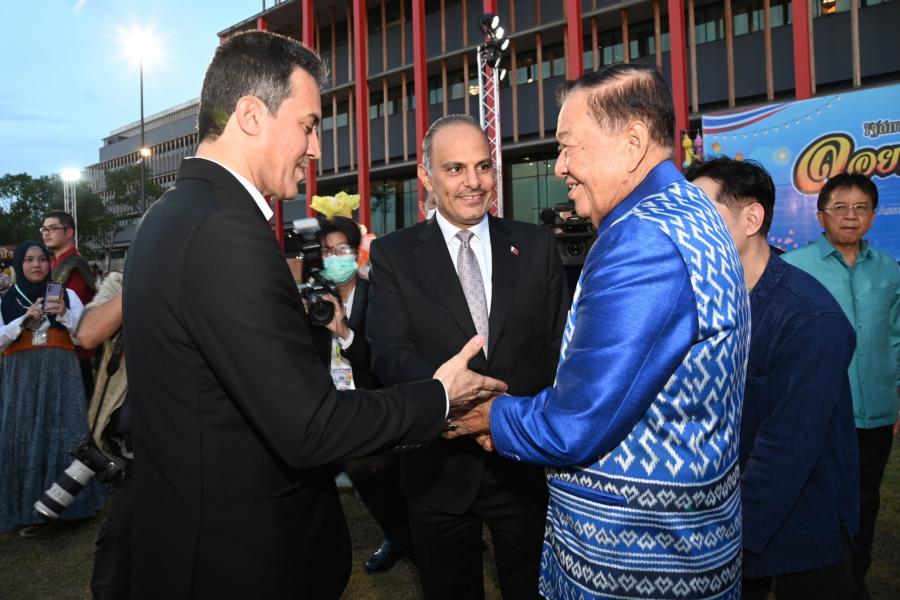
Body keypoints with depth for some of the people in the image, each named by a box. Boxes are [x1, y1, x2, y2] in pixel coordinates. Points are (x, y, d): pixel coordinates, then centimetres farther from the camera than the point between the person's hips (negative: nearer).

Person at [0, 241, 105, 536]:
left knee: (64, 435, -3)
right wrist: (25, 321, -16)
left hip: (61, 375, 0)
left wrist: (63, 313, -16)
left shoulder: (67, 295, 8)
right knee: (24, 439, -4)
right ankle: (28, 509, 5)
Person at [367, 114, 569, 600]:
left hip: (527, 464, 1)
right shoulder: (393, 254, -3)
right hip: (439, 469, -1)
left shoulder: (536, 245, 1)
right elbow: (389, 352, -14)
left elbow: (559, 345, 1)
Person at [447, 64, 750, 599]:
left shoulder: (641, 242, -27)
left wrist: (493, 416, -8)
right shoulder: (690, 212, 6)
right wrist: (519, 413, 8)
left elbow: (573, 430, -26)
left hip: (631, 555, -9)